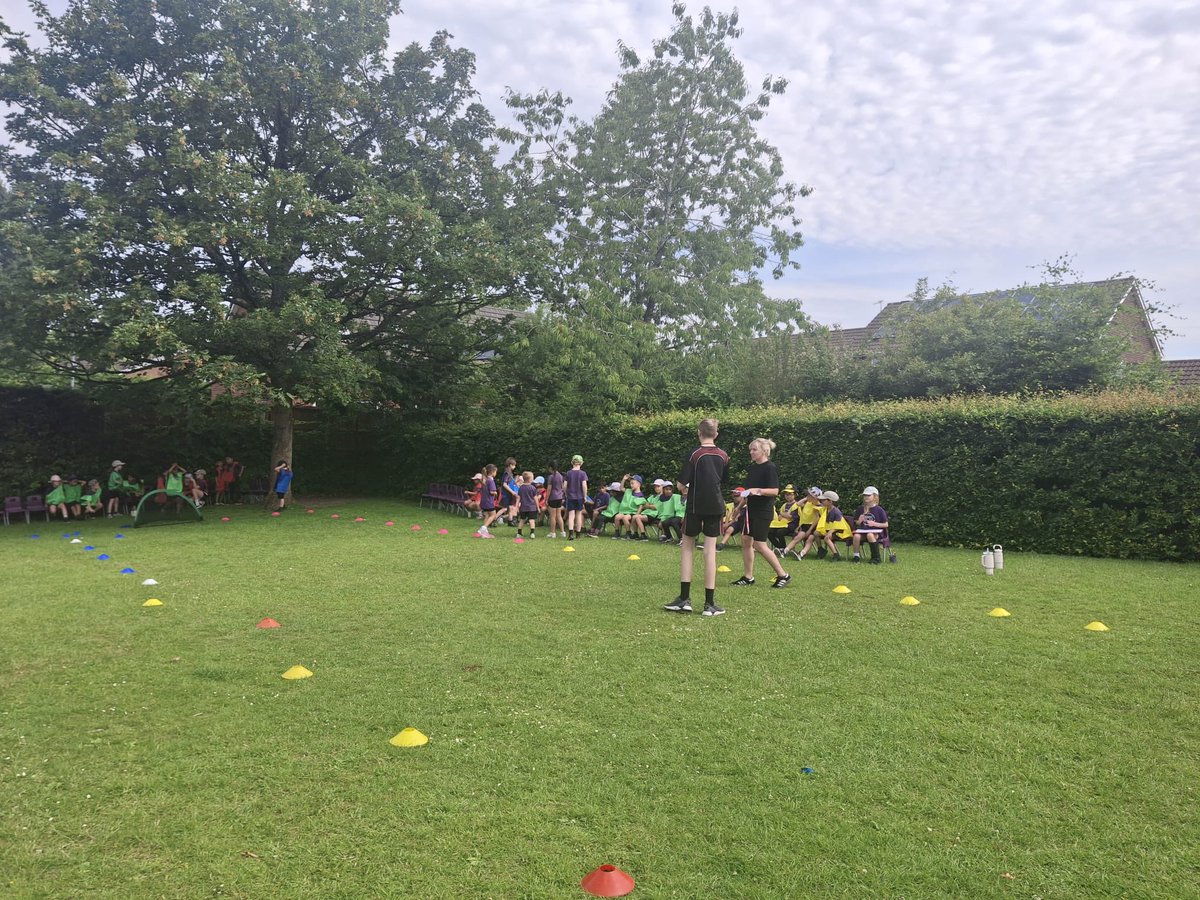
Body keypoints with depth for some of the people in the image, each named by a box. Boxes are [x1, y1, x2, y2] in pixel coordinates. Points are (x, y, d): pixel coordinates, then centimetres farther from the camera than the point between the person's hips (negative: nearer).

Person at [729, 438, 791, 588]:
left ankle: (783, 575, 6)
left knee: (759, 544, -7)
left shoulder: (770, 468, -13)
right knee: (746, 541, 7)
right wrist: (742, 493, 9)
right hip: (751, 509, 9)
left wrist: (758, 491, -31)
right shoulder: (753, 467, 11)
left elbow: (775, 491, -20)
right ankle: (748, 577, 16)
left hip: (763, 512, -9)